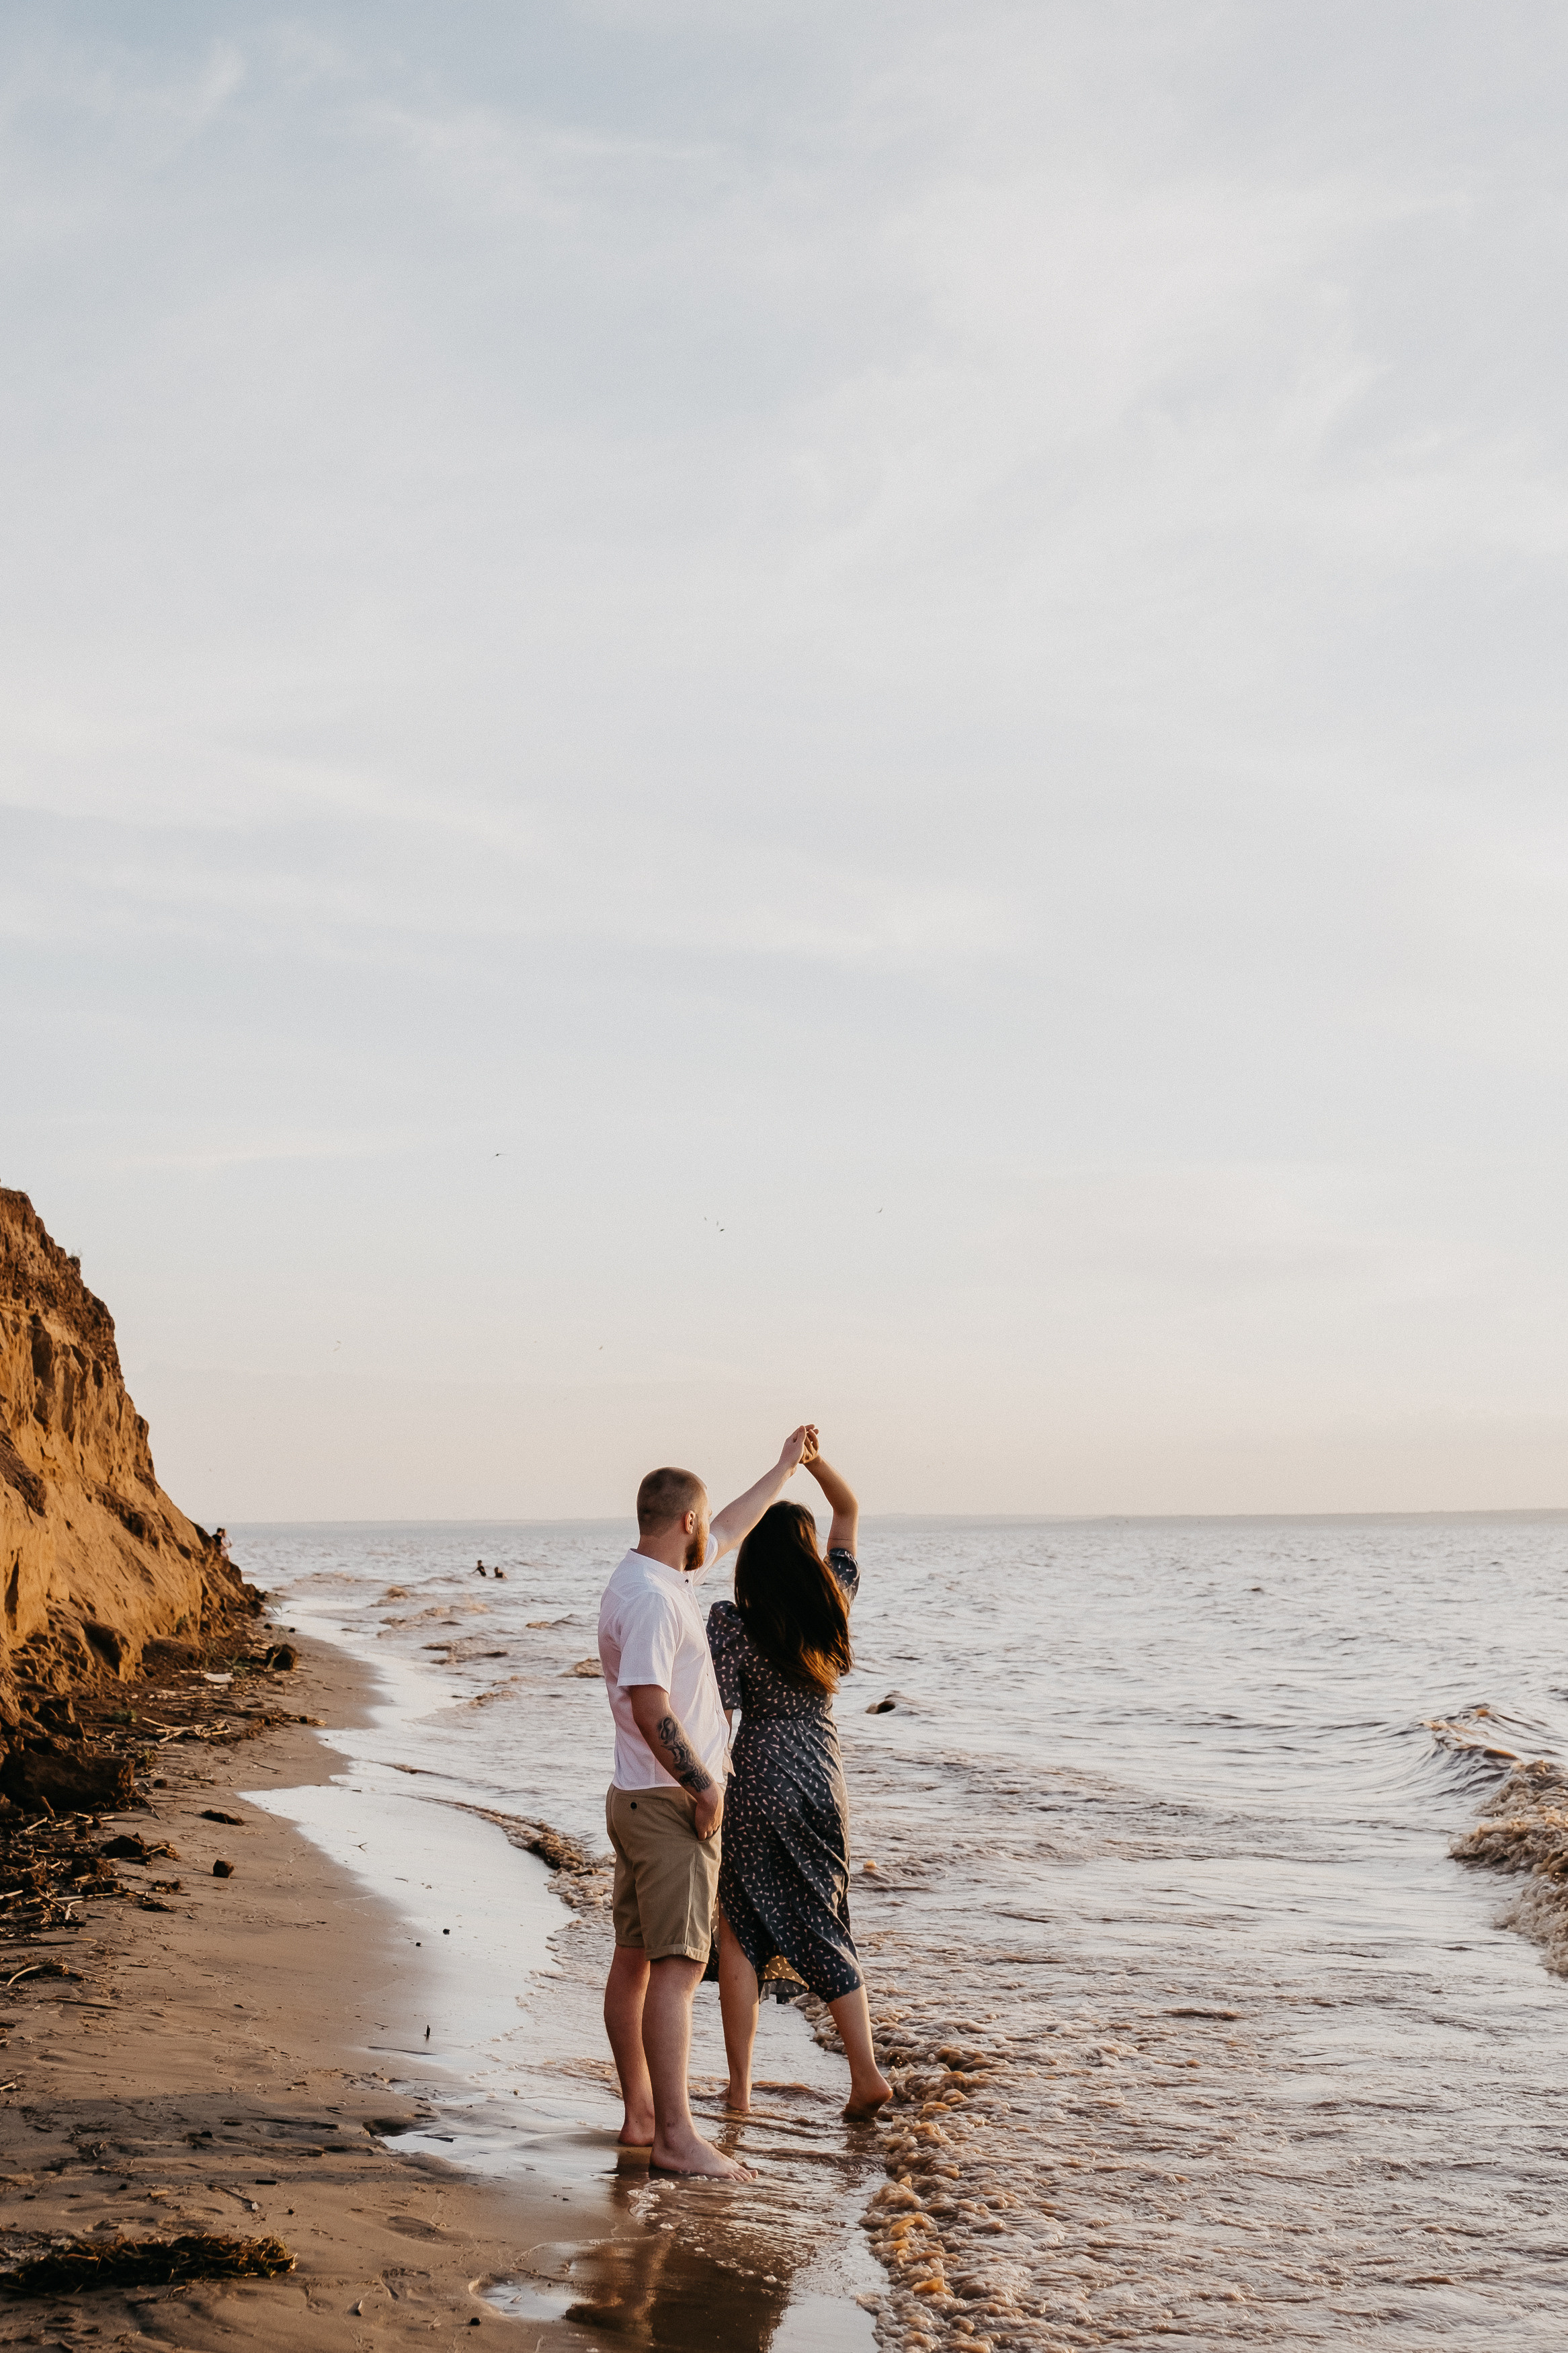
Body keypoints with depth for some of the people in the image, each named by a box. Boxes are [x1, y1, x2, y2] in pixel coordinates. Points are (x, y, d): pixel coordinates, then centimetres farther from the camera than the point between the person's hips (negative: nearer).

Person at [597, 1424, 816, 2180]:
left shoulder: (662, 1577, 12)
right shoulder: (649, 1597, -19)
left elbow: (732, 1528, 29)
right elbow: (650, 1708, -26)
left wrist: (786, 1466, 38)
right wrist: (703, 1784, -18)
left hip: (643, 1801, 11)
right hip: (669, 1805, -11)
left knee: (635, 1961, 13)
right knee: (676, 1967, -12)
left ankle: (640, 2116, 20)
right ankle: (675, 2137, -13)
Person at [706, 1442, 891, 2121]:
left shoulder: (731, 1622, -12)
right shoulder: (833, 1605, -1)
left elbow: (718, 1717, -13)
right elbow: (850, 1511, 13)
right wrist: (813, 1460, 2)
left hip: (759, 1784, -4)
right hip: (823, 1780, 4)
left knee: (740, 1936, 7)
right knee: (825, 1930, 15)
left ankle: (740, 2090, 8)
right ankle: (866, 2073, 8)